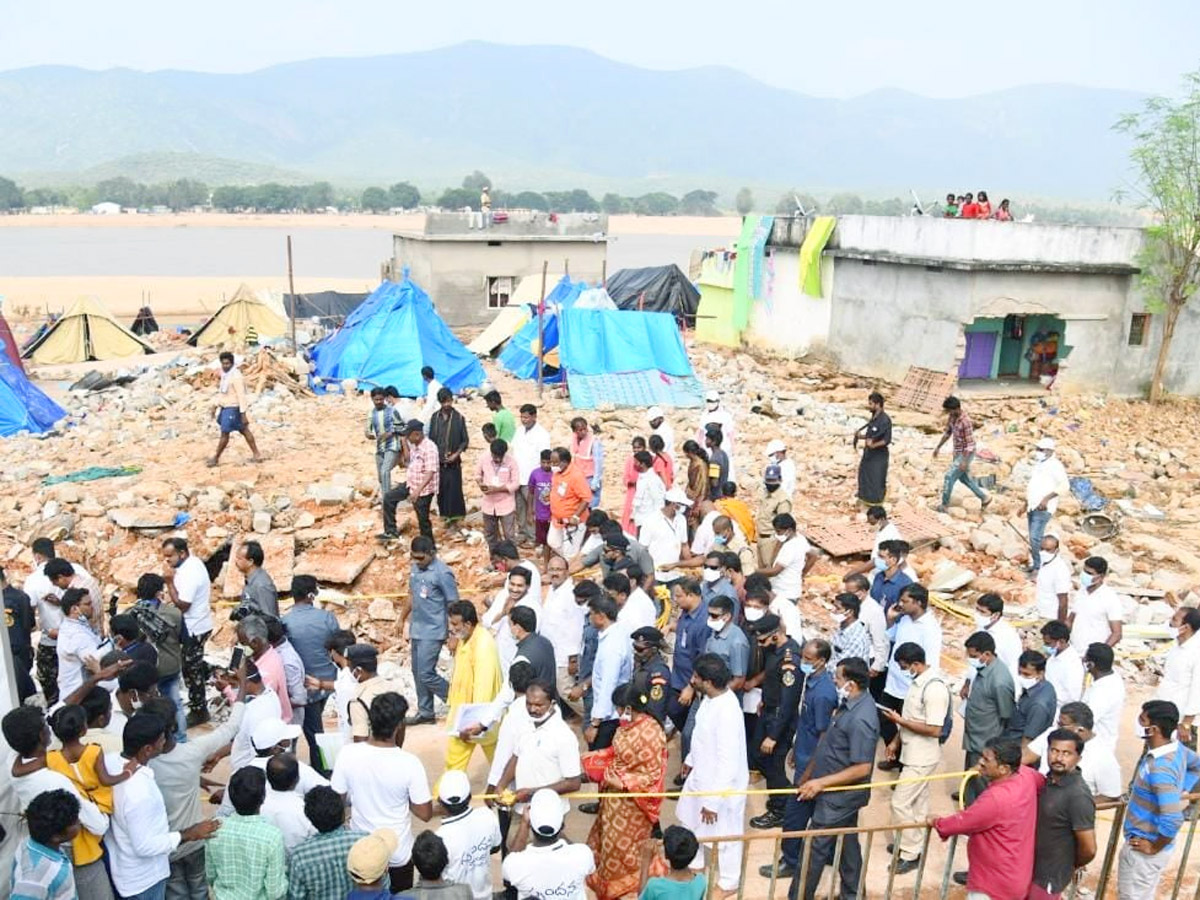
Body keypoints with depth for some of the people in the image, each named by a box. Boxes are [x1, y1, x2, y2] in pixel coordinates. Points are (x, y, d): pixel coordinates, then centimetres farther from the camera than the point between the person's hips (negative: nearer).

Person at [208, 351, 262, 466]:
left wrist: (243, 414, -24)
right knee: (244, 431, 13)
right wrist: (216, 406, 21)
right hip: (225, 408, 10)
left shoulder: (236, 376, -22)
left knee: (224, 433, 0)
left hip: (233, 408, -10)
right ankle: (257, 455, 19)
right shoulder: (225, 374, 8)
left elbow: (241, 396, -23)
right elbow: (222, 391, 19)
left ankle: (216, 459, 13)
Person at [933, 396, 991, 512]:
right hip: (958, 453, 9)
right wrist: (938, 447, 17)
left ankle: (944, 505, 9)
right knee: (964, 478, 18)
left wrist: (965, 461, -25)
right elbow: (947, 433, 14)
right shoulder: (951, 417, -2)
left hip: (965, 454, -9)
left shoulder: (965, 421, -28)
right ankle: (984, 498, 30)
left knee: (950, 476, -4)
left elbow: (970, 443, -25)